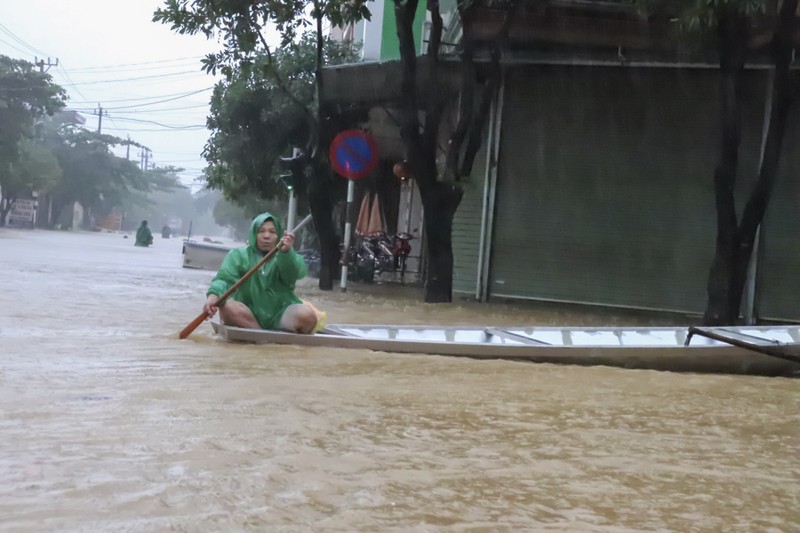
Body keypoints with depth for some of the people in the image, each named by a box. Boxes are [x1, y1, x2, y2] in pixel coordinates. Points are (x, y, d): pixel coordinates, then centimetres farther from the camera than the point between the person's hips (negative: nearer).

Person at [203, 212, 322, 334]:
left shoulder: (288, 256, 10)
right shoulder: (239, 255, 9)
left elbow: (293, 274, -14)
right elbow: (224, 277, -8)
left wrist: (286, 252, -36)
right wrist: (213, 295, -31)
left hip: (280, 315, -1)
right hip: (249, 315, 1)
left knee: (306, 314, -29)